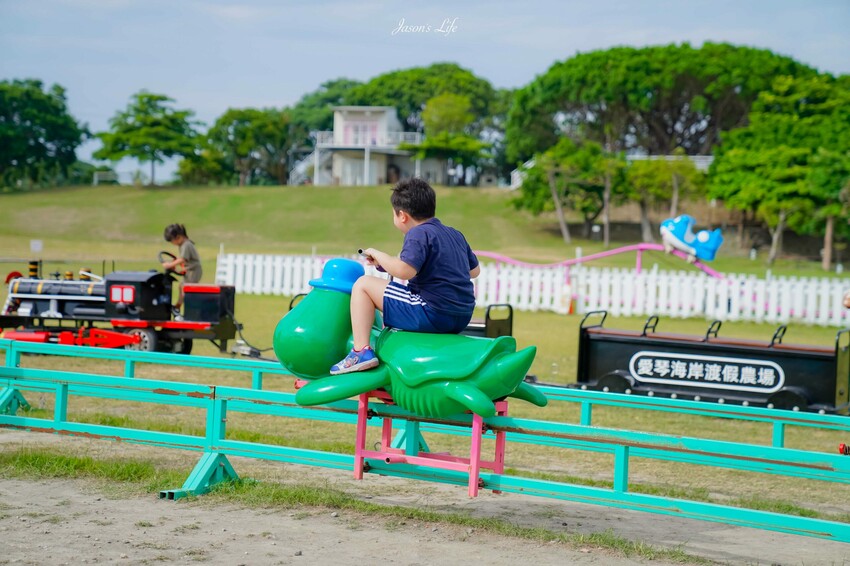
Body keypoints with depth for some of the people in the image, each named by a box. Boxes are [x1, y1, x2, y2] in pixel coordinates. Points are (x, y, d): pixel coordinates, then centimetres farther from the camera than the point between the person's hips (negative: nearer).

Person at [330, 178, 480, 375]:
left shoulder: (419, 234, -10)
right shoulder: (455, 234, 15)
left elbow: (404, 271, -24)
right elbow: (474, 270, 25)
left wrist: (377, 255, -7)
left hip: (432, 313, -9)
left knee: (363, 284, -1)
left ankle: (361, 351, -7)